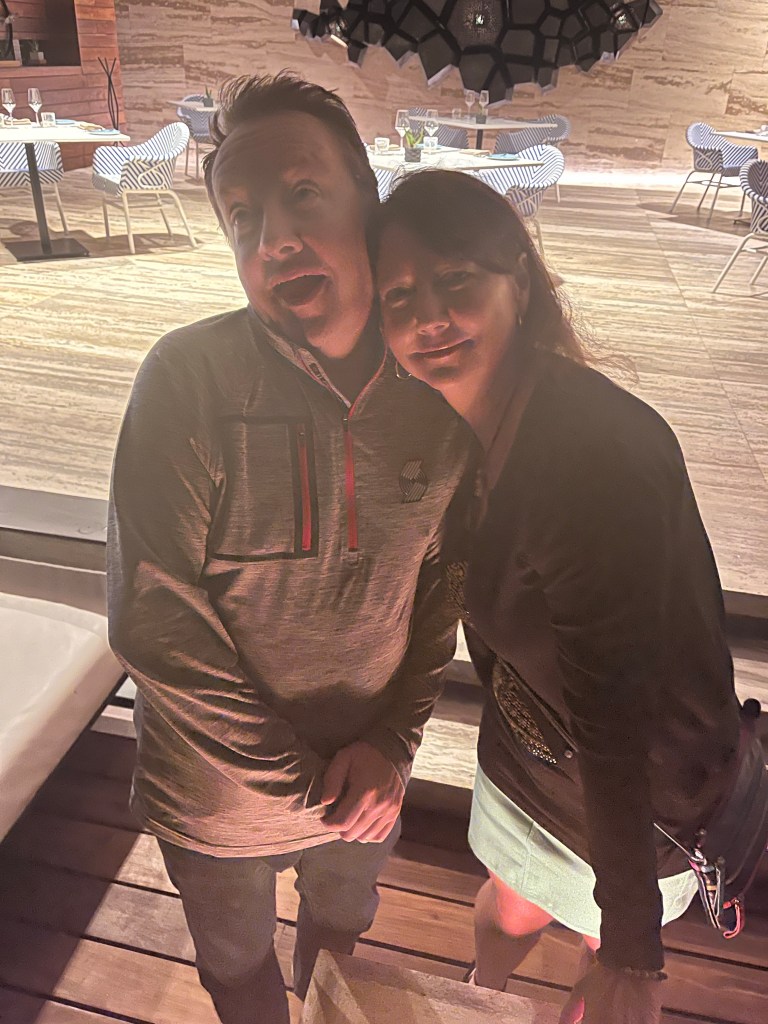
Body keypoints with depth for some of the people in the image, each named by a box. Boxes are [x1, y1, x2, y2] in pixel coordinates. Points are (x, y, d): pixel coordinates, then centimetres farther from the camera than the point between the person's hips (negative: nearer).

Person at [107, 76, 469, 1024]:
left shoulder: (437, 385, -13)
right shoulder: (188, 377, -24)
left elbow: (441, 579, -3)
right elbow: (153, 623, -23)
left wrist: (395, 740, -12)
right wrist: (304, 780, -17)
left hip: (365, 775, 4)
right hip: (219, 786, -3)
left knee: (344, 928, 34)